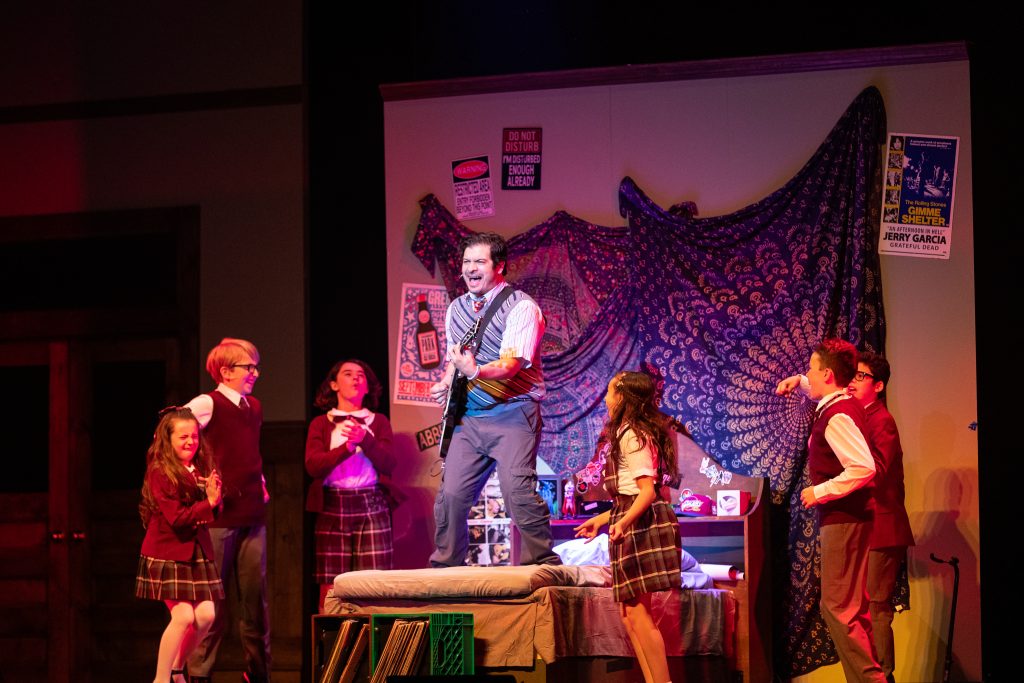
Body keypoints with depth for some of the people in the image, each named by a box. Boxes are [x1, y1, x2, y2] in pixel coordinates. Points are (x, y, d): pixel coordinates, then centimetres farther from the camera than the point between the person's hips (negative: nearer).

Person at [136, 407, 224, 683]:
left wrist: (215, 496, -13)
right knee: (183, 616, -14)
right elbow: (176, 517, -19)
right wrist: (208, 502, -19)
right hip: (168, 554, -7)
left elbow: (213, 514, 7)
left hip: (197, 551, 7)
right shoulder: (161, 472, -12)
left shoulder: (200, 469, 8)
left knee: (205, 616, 1)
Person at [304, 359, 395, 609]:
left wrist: (365, 439, -15)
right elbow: (313, 465, -3)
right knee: (331, 588, -6)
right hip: (333, 506, 0)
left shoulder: (378, 422, 16)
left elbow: (388, 464, 1)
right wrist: (347, 447, -15)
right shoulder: (321, 424, 13)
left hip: (372, 506, 1)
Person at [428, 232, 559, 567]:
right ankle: (445, 565, 10)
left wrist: (474, 371, -36)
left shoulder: (520, 307, -7)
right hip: (468, 417, 6)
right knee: (451, 493, -2)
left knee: (517, 490, -20)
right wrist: (446, 384, 6)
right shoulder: (457, 309, 15)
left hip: (512, 413, -6)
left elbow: (511, 364, -19)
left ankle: (542, 562, -12)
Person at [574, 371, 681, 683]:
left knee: (637, 613, -11)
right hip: (634, 524, 10)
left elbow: (648, 491, -21)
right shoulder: (634, 432, 19)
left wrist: (624, 521, -36)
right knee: (630, 615, 8)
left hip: (641, 523, -10)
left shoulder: (631, 435, -12)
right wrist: (600, 519, 27)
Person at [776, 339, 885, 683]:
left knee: (836, 607, -9)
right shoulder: (842, 404, 10)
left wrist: (819, 492, -23)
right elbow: (817, 389, 36)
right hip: (846, 518, 10)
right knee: (852, 607, 14)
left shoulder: (837, 417, -20)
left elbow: (863, 468, -32)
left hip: (842, 521, -10)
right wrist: (798, 381, 19)